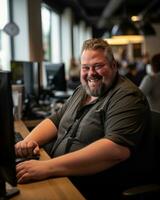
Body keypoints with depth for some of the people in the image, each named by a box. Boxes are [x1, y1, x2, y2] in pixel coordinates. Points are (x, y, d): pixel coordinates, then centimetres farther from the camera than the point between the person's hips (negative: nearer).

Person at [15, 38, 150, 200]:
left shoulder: (127, 96, -14)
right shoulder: (82, 91, 13)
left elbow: (117, 148, -28)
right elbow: (55, 121, 16)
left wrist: (48, 167, -33)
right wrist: (30, 140, -6)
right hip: (56, 177, 7)